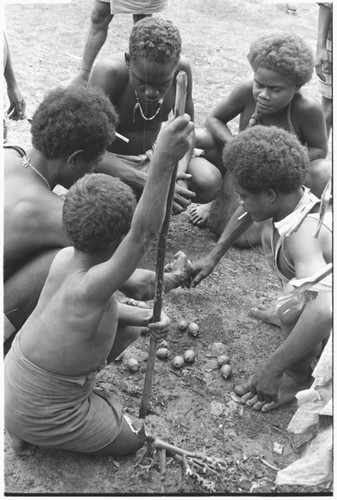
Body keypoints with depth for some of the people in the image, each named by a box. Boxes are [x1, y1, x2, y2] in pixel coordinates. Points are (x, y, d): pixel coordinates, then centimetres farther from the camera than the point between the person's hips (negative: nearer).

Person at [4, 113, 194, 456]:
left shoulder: (64, 258, -13)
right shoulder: (89, 287, -39)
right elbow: (143, 234, -53)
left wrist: (143, 317, -7)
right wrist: (163, 161, -63)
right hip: (40, 417, -7)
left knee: (129, 327, 17)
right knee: (132, 441, 14)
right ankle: (47, 438, 10)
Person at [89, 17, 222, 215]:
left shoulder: (182, 69, -15)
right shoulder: (110, 73, -28)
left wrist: (179, 170, -25)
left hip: (149, 158, 4)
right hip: (107, 161, -4)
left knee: (210, 181, -21)